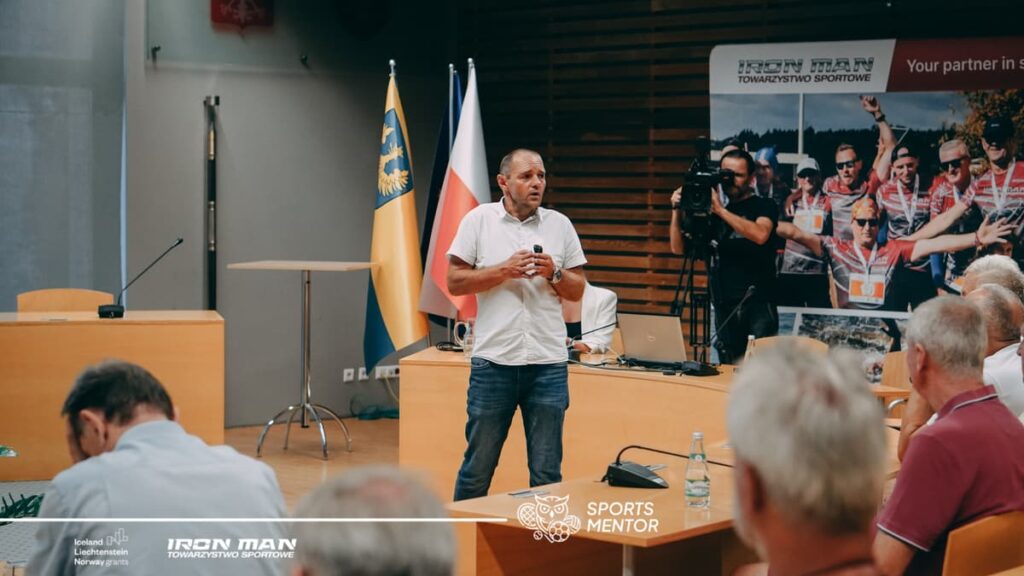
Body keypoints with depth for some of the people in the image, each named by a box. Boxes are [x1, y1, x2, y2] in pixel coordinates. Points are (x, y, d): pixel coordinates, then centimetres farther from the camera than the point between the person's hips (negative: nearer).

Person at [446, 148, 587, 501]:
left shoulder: (560, 225, 9)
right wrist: (504, 271, -13)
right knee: (477, 467, 8)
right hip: (493, 362, -2)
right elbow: (455, 282, -2)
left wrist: (554, 274, -9)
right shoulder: (479, 220, 2)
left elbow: (577, 291, 11)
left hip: (548, 364, 2)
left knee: (547, 473, 6)